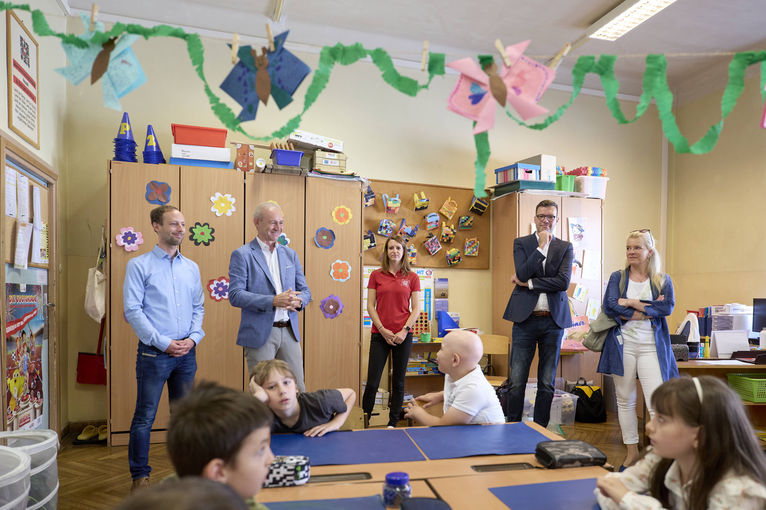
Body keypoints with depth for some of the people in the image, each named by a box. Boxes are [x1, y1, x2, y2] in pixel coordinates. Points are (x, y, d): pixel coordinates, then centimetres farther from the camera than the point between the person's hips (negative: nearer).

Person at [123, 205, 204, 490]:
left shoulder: (191, 268, 10)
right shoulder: (139, 265, -3)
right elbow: (132, 310, -9)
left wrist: (193, 338, -3)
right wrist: (164, 343, -12)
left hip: (186, 352, 4)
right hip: (154, 352, -4)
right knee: (145, 416, 3)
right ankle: (140, 475, 19)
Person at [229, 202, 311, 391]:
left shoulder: (290, 254, 13)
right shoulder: (242, 254, -4)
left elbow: (304, 290, 15)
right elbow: (235, 295, -12)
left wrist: (298, 301, -9)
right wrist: (274, 301, -21)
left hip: (289, 331, 5)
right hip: (259, 334, -4)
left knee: (297, 389, 8)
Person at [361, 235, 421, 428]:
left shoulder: (412, 277, 5)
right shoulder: (376, 275, 5)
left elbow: (416, 308, 3)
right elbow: (370, 306, 2)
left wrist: (405, 330, -8)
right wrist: (382, 329, -7)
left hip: (403, 336, 1)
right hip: (380, 335, 0)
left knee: (398, 381, 8)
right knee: (372, 383, -1)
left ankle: (393, 423, 22)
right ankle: (365, 419, 20)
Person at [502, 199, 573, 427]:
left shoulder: (565, 248, 8)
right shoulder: (521, 243, 7)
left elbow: (563, 281, -7)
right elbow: (522, 273, -10)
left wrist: (528, 283, -8)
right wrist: (542, 246, -10)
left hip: (553, 321, 1)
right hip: (525, 319, -1)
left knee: (547, 384, 9)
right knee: (517, 382, -1)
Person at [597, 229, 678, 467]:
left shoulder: (663, 280, 8)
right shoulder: (618, 277, 8)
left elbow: (668, 307, -9)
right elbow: (609, 306, -8)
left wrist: (632, 303, -11)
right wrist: (648, 311, -10)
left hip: (651, 346, -1)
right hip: (623, 344, 1)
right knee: (625, 401, 9)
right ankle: (632, 452, 22)